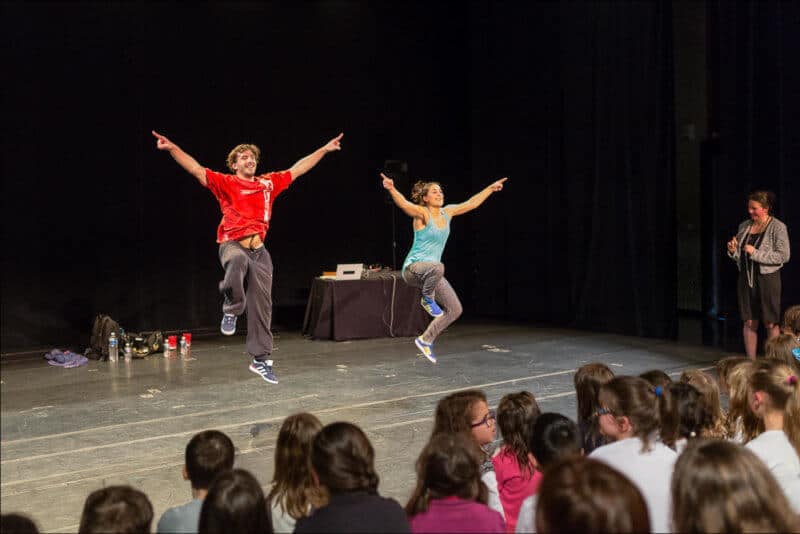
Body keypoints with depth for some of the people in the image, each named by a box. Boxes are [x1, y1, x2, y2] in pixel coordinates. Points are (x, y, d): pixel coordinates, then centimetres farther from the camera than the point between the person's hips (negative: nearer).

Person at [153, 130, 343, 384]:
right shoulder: (226, 183, 1)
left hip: (259, 249, 4)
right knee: (237, 260, -42)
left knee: (262, 306, 4)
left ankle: (260, 359, 15)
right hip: (233, 244, -4)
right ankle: (232, 309, -18)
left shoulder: (268, 183, 12)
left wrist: (324, 149, 25)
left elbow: (297, 169, 21)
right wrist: (172, 148, -23)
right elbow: (196, 169, -9)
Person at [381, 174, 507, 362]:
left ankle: (425, 340, 16)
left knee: (455, 310, 4)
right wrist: (391, 189, -52)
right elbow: (404, 204, -32)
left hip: (431, 272, 8)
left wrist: (491, 188, 27)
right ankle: (427, 299, -14)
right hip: (413, 268, -8)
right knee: (437, 267, -43)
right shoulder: (422, 213, -12)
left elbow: (472, 203, 21)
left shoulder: (447, 212, 8)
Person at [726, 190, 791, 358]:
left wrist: (756, 253, -18)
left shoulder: (778, 227, -6)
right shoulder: (744, 226, 10)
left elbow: (784, 256, -14)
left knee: (771, 324, 0)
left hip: (767, 278, -5)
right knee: (749, 322, 6)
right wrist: (733, 250, -5)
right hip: (746, 278, 5)